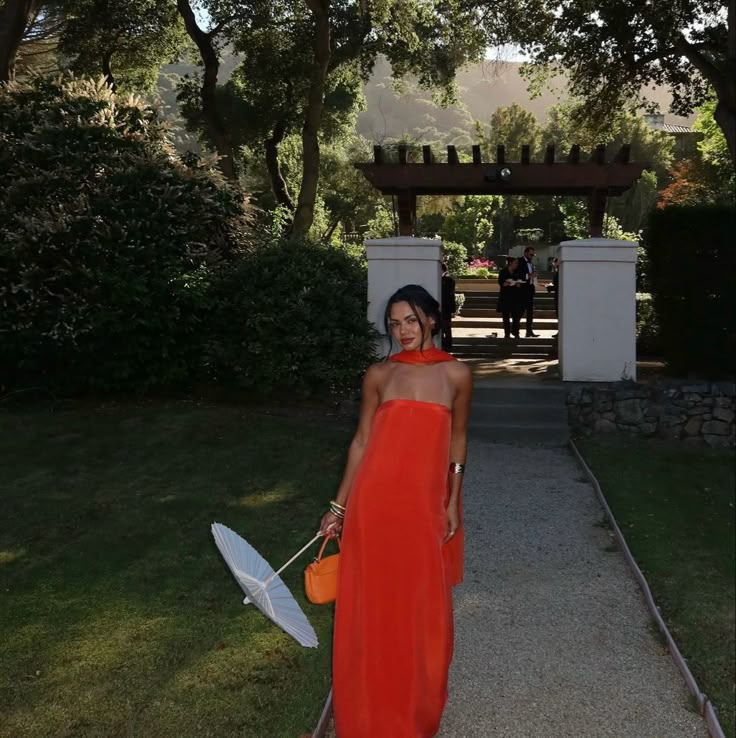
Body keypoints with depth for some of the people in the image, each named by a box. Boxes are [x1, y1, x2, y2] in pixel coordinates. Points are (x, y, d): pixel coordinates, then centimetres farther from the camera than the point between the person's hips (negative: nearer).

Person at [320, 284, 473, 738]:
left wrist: (453, 503, 6)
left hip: (424, 503, 0)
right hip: (373, 500, 1)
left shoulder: (455, 374, 3)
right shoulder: (379, 375, 4)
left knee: (422, 606, 10)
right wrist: (339, 505, 6)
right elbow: (361, 441, 7)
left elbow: (457, 441, 10)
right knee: (372, 606, 9)